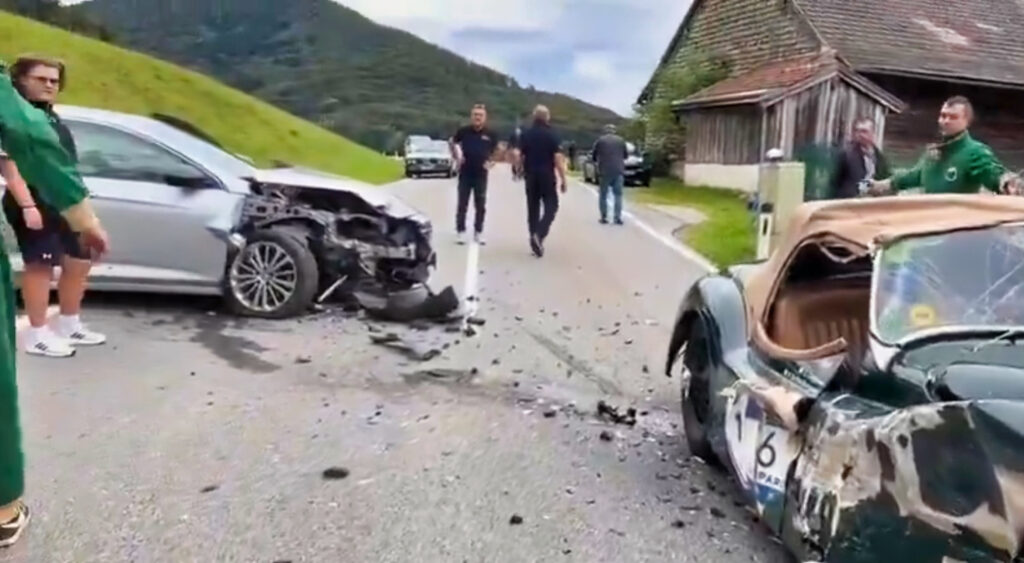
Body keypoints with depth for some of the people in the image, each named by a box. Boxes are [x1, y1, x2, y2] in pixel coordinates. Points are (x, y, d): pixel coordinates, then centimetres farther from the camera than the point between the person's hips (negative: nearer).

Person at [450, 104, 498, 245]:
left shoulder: (490, 134, -2)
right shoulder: (463, 131, -4)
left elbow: (496, 150, 12)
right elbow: (453, 143, 14)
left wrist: (492, 161, -5)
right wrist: (457, 156, 2)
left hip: (481, 174, 1)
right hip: (465, 173, -1)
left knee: (480, 206, 7)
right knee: (462, 204, 3)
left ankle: (478, 233, 17)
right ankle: (461, 232, 11)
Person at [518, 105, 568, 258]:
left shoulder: (526, 134, 3)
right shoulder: (552, 134, -7)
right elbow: (558, 158, -13)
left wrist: (521, 171, 18)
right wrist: (563, 180, -9)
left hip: (531, 176, 4)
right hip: (547, 176, -4)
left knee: (533, 208, 11)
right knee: (551, 207, 2)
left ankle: (534, 238, 12)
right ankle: (539, 235, -18)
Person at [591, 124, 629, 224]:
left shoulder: (600, 141, 0)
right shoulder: (621, 140, 6)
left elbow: (594, 156, 5)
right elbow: (626, 155, 13)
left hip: (604, 172, -1)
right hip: (618, 171, 1)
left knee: (603, 195, 8)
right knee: (618, 195, 5)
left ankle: (604, 217, 5)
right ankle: (618, 217, -3)